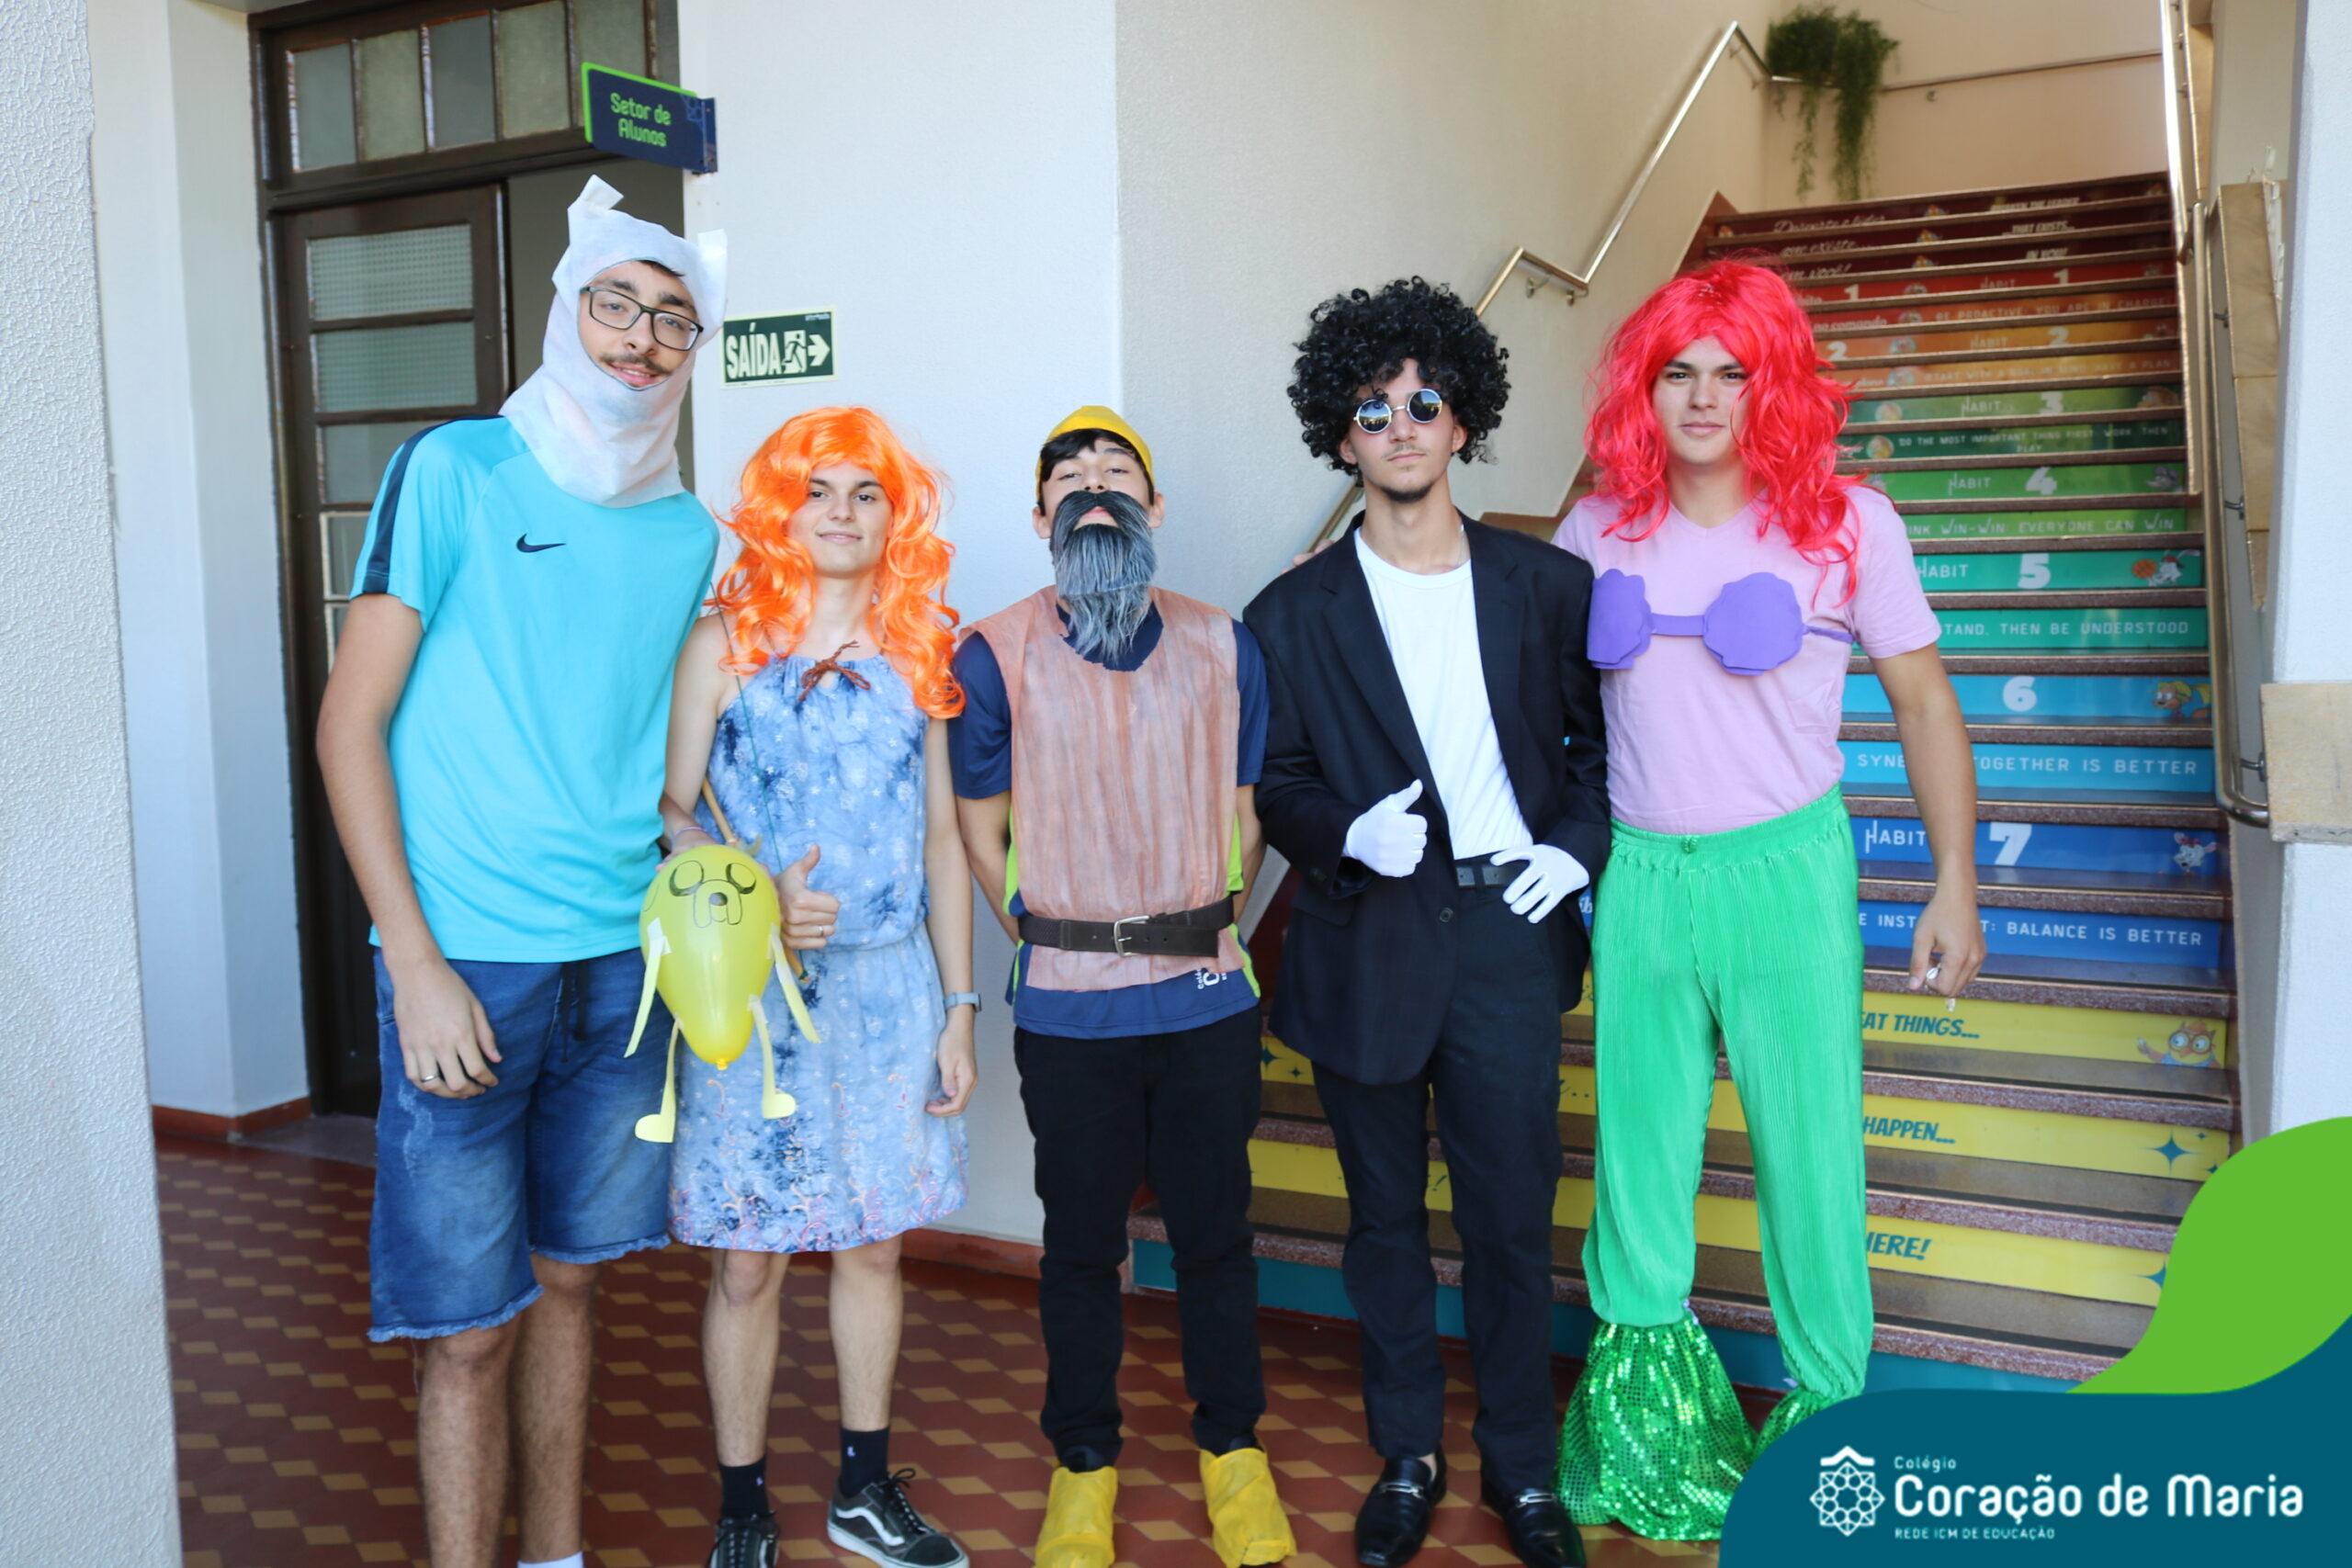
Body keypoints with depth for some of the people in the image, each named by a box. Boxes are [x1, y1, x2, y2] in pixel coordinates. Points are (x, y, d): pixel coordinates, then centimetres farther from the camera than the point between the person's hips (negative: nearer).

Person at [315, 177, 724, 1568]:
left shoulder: (691, 533, 8)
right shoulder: (455, 474, -5)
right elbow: (350, 728, -7)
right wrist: (418, 965, -13)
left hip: (621, 961, 5)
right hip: (468, 962, -4)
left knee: (570, 1276, 17)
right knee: (468, 1324, 2)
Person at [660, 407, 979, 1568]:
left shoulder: (919, 650, 7)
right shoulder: (725, 642, -2)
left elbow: (942, 840, 9)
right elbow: (669, 811, -3)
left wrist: (958, 1010, 7)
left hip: (890, 983, 3)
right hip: (757, 992, -3)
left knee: (873, 1243, 12)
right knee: (747, 1260, 3)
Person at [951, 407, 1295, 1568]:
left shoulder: (1222, 646, 5)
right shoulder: (992, 657, -2)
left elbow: (1241, 807, 12)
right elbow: (979, 828, 4)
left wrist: (1213, 930, 4)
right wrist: (1050, 941, 1)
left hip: (1210, 1001, 2)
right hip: (1069, 1014, -1)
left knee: (1216, 1232, 12)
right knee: (1081, 1244, 10)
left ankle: (1232, 1451, 31)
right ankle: (1083, 1463, 29)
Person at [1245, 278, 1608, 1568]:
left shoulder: (1549, 585, 4)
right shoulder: (1293, 615, 1)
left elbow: (1601, 738, 12)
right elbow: (1272, 785, 4)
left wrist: (1579, 844, -3)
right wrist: (1348, 835, -14)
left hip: (1506, 932, 0)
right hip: (1365, 943, 0)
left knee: (1512, 1220, 7)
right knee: (1385, 1219, 13)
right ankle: (1405, 1456, 32)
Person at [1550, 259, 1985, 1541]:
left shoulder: (1845, 522, -5)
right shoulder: (1598, 531, 2)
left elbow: (1924, 703, 0)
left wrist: (1955, 887, -2)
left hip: (1784, 871, -2)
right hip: (1638, 877, 3)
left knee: (1809, 1147, 6)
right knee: (1640, 1145, 14)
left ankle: (1830, 1411, 26)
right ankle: (1645, 1367, 35)